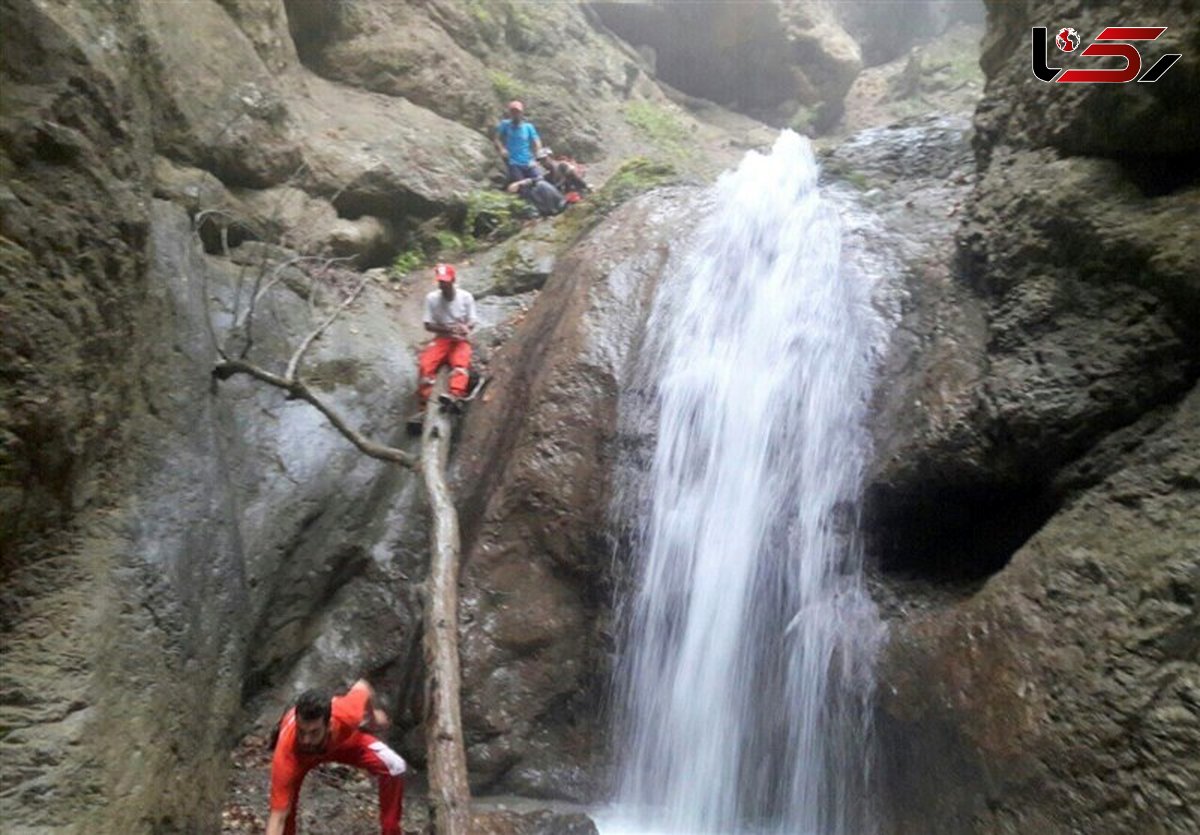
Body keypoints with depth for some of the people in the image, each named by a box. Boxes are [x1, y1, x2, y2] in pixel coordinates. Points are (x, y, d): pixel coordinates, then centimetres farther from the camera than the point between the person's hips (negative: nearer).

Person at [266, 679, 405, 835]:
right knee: (285, 801, -24)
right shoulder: (286, 754, -45)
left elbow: (362, 687, -19)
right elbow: (277, 817, -41)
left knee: (394, 766, -14)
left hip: (342, 739, 1)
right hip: (298, 753, -1)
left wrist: (372, 716, 1)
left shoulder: (345, 715, -43)